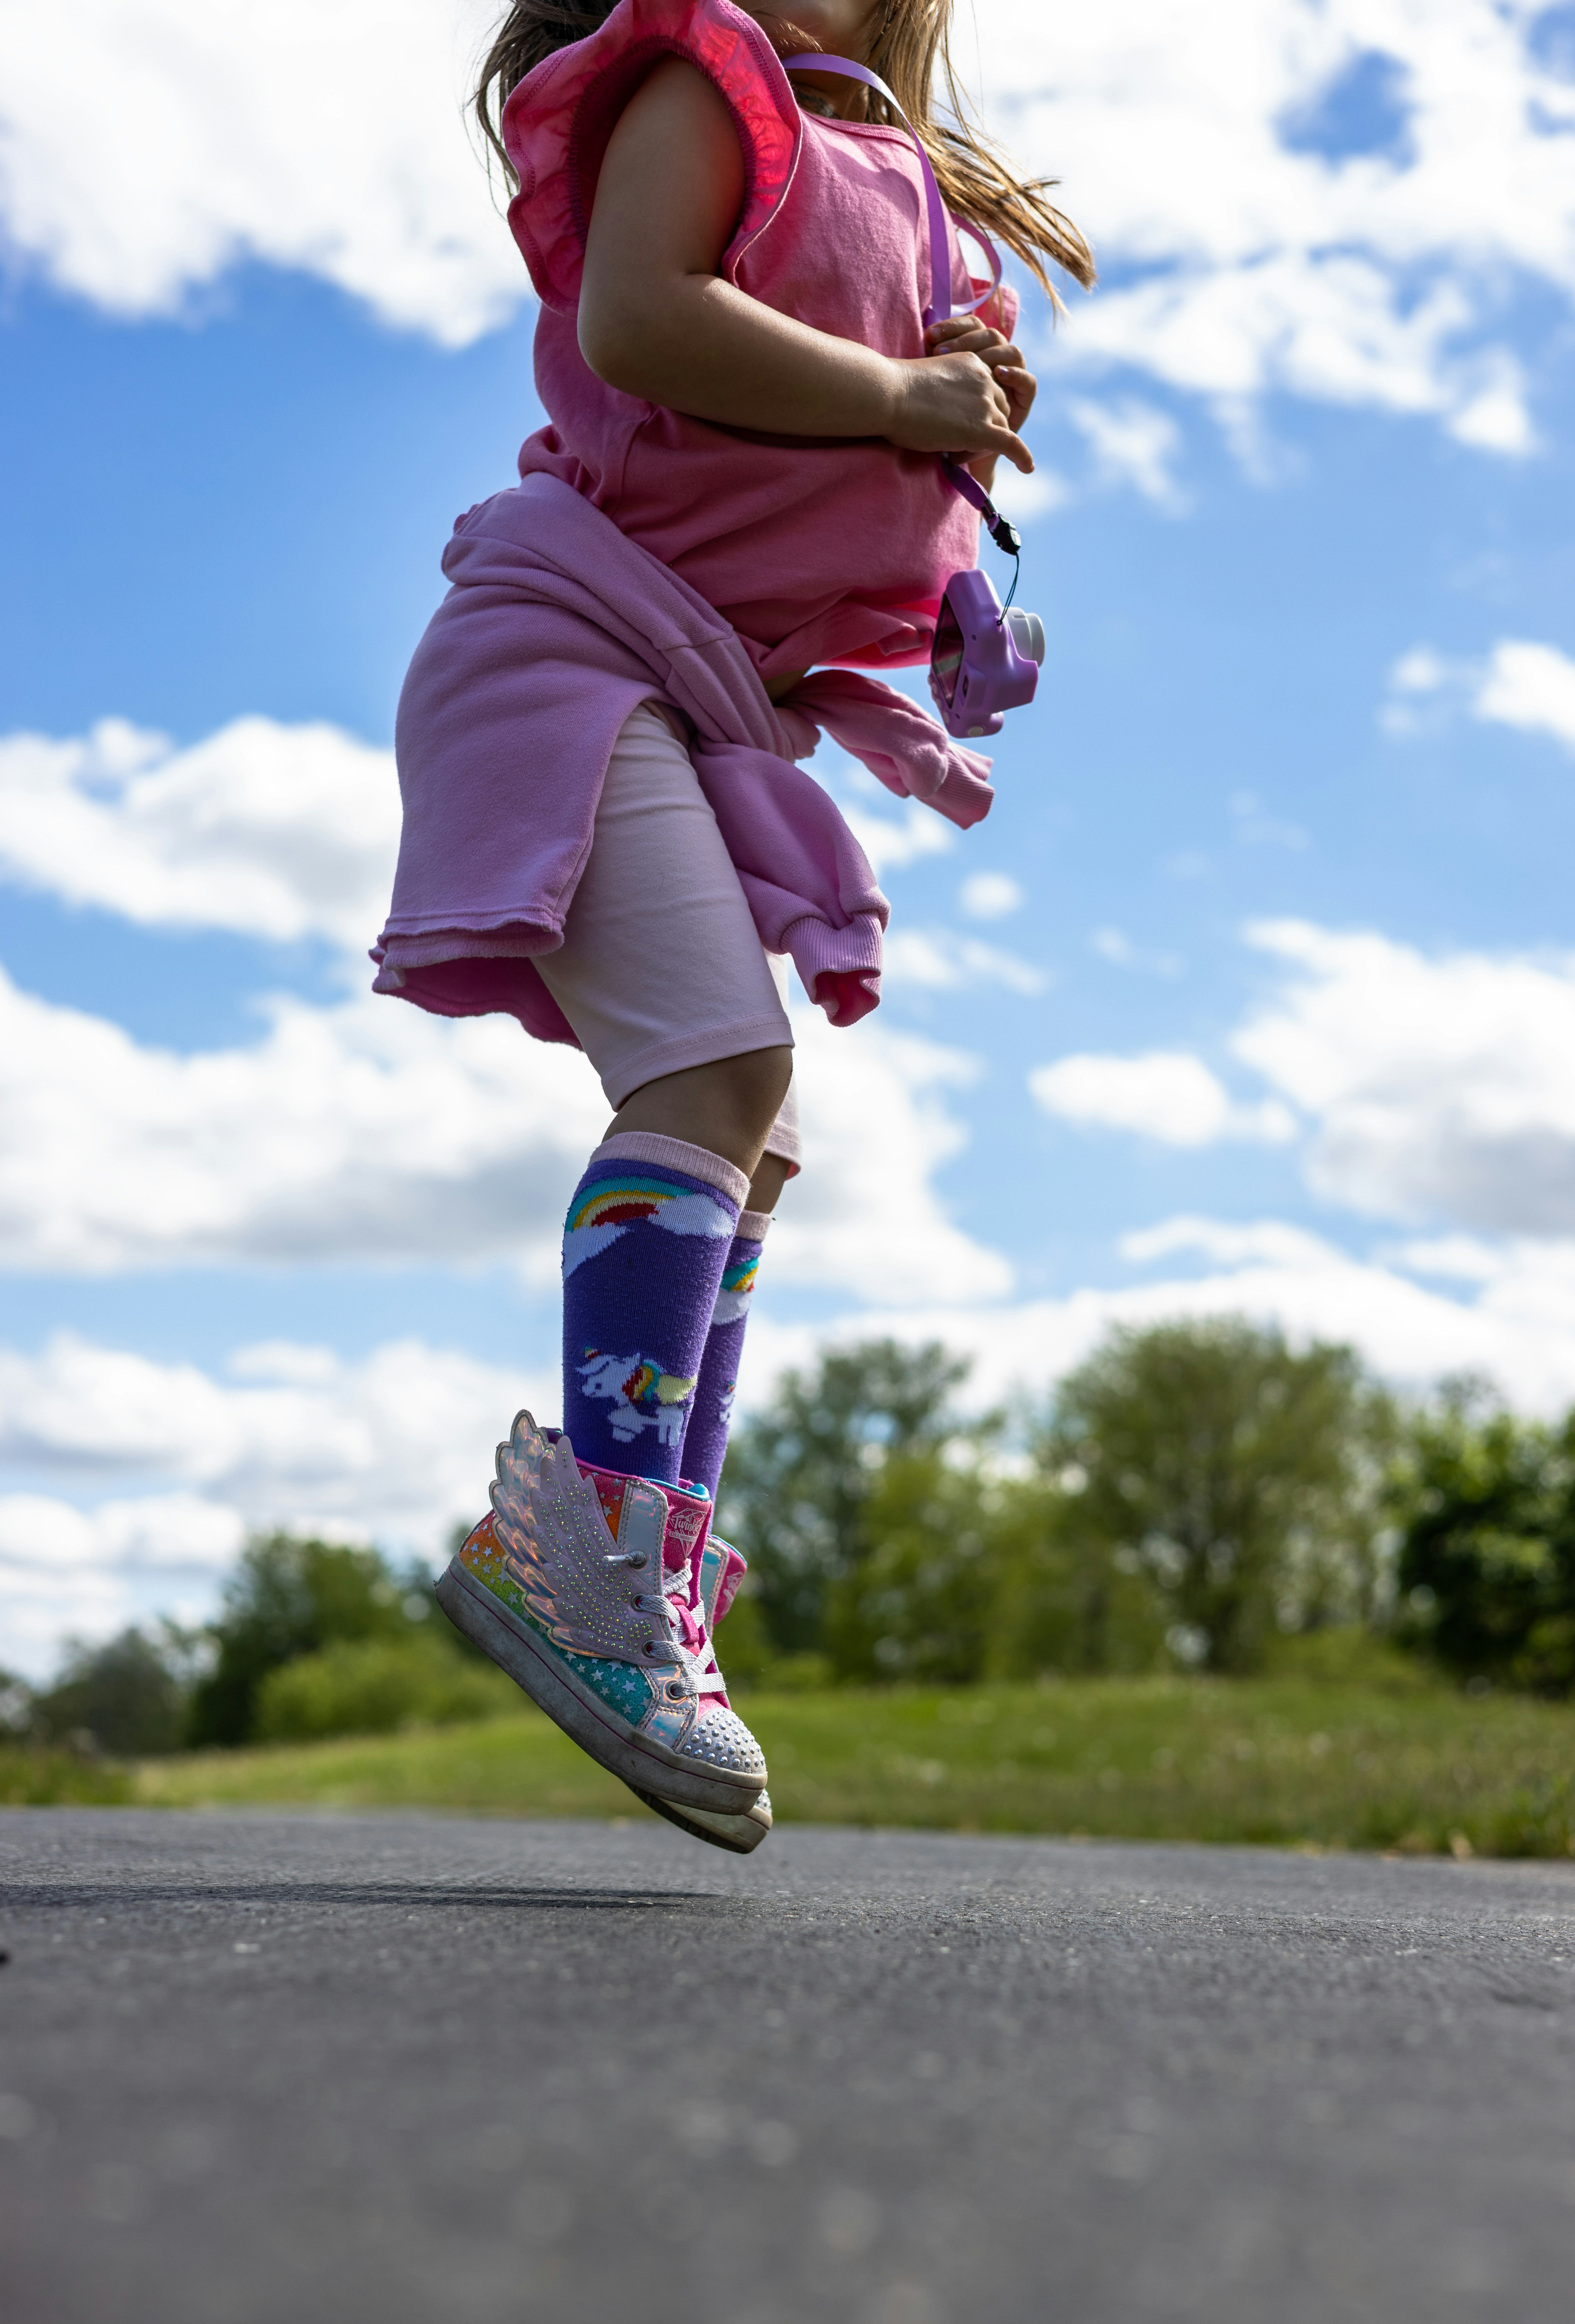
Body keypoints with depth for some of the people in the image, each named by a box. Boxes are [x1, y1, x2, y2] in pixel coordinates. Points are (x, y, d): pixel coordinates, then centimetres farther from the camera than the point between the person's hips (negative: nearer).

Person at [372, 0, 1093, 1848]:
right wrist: (900, 395, -12)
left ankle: (656, 1610, 2)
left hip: (719, 704, 9)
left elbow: (876, 500, 26)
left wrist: (968, 407, 5)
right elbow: (635, 320, -19)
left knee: (747, 1137, 1)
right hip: (585, 637, -9)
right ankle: (584, 1541, -28)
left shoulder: (893, 174, 24)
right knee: (718, 1064, -26)